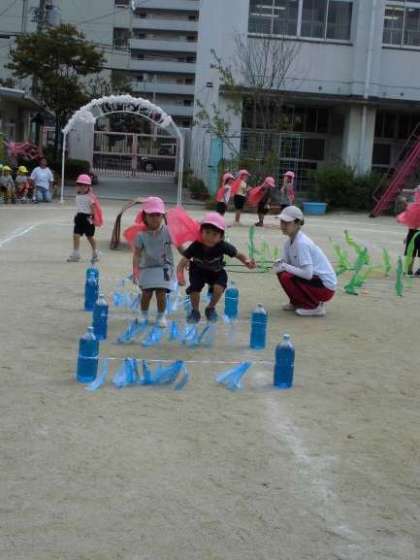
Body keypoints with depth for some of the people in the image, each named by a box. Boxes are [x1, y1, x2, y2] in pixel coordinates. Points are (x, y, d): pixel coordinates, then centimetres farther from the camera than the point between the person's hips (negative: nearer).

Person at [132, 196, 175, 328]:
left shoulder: (167, 231, -8)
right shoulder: (142, 235, -8)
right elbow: (137, 254, -6)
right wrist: (135, 271, -14)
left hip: (164, 268, 0)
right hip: (147, 268, 1)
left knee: (161, 293, -6)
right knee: (146, 294, 1)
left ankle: (161, 316, 14)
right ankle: (144, 315, 24)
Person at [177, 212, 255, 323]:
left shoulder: (223, 246, -29)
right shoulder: (195, 246, -30)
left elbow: (239, 255, -14)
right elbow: (182, 263, -28)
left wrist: (247, 261, -35)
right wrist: (180, 276, -47)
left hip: (216, 272, 0)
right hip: (198, 271, 0)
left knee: (218, 288, -27)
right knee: (194, 289, -21)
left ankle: (211, 308, 6)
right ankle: (195, 311, 12)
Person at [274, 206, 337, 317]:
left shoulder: (302, 243, -23)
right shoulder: (289, 243, 4)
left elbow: (307, 274, -30)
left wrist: (285, 266, -21)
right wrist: (280, 264, -13)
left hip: (326, 287, -9)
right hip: (316, 279, 9)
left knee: (286, 277, -22)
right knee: (281, 272, 4)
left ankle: (315, 307, -8)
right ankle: (297, 303, 17)